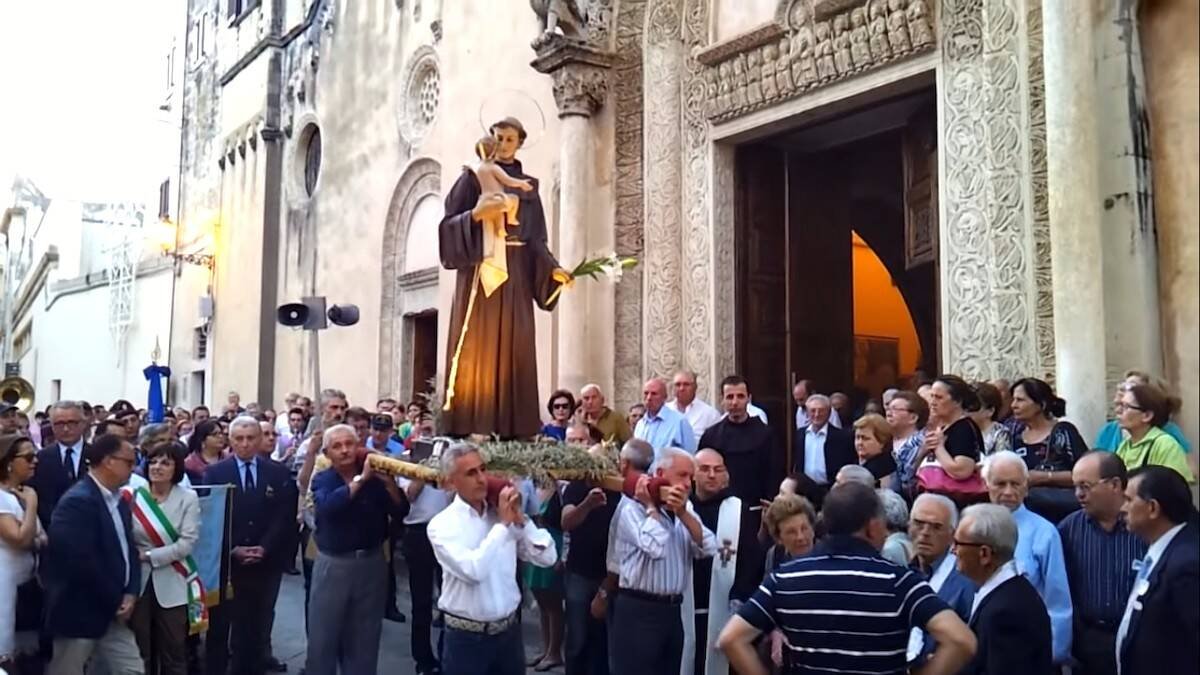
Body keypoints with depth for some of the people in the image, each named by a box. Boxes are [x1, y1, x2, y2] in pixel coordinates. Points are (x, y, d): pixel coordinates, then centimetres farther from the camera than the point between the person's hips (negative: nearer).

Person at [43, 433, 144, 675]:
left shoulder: (119, 501, 9)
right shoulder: (78, 501, -19)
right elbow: (83, 562, -24)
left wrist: (130, 594, -3)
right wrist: (116, 601, -14)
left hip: (113, 613, 8)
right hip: (78, 613, -8)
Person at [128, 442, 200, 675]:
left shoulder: (188, 498, -4)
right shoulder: (133, 496, 0)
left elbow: (187, 543, -11)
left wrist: (148, 556, -14)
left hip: (171, 586, -1)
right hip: (138, 583, 1)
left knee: (174, 652, 7)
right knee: (138, 652, 11)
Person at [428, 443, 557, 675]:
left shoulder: (503, 514, 2)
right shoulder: (442, 524, -11)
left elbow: (547, 557, -1)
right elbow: (473, 571, -26)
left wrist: (520, 519, -11)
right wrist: (503, 523, -19)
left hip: (509, 630, 4)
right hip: (466, 637, -4)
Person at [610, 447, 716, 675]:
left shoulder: (686, 510, 12)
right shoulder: (633, 510, -10)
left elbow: (708, 549, -1)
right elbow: (655, 547, -27)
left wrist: (682, 513, -10)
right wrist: (651, 507, -13)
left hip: (673, 610, 7)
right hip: (639, 611, -7)